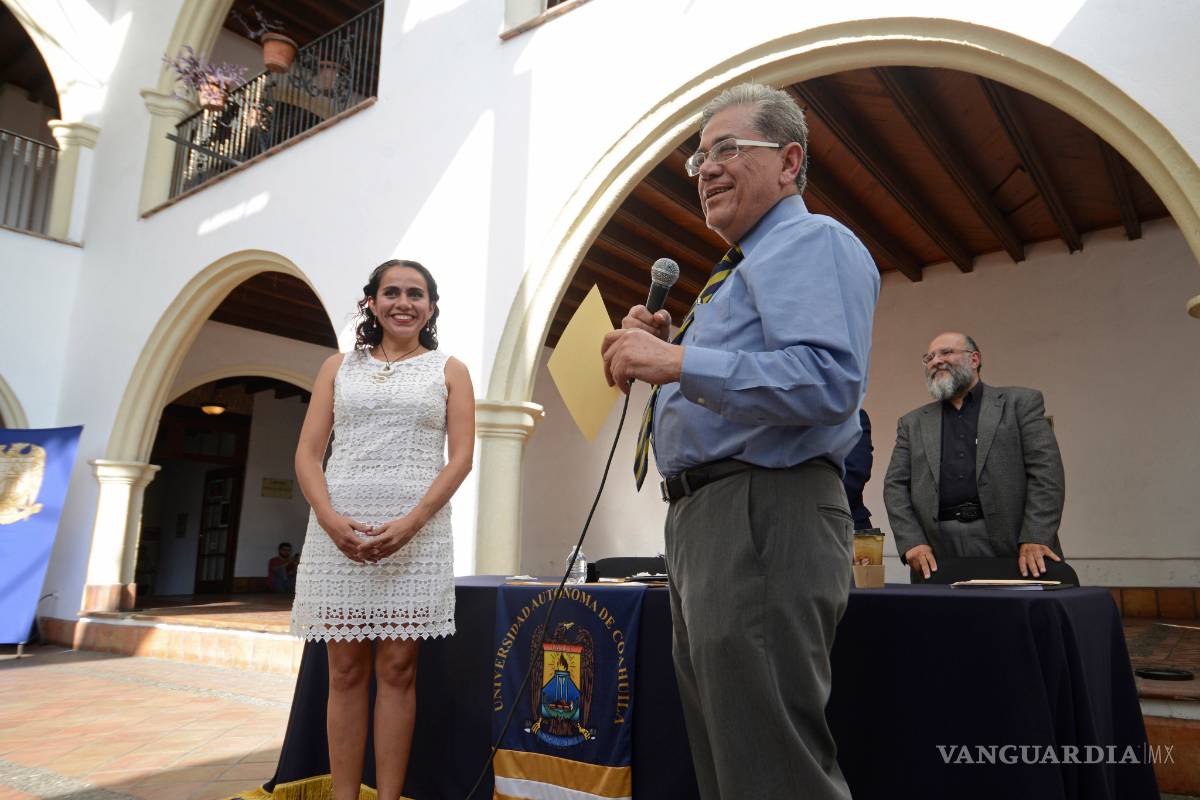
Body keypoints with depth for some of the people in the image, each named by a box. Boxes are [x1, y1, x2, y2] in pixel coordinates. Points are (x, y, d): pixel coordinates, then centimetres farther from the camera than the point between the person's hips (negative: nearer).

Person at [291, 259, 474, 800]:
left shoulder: (448, 370, 9)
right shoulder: (339, 367, 14)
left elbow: (461, 458, 0)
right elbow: (307, 454, 7)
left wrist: (410, 522, -13)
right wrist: (330, 517, -11)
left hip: (417, 531, -1)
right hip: (339, 528, 2)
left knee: (397, 667, 0)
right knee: (345, 668, 3)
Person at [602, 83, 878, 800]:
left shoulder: (811, 242, -5)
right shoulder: (747, 265, 26)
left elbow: (829, 381, -23)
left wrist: (678, 362, -23)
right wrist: (665, 350, 14)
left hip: (765, 517, -11)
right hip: (704, 518, 11)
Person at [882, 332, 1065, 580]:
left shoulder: (1021, 402, 9)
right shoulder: (912, 423, 16)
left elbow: (1046, 472, -1)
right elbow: (895, 485, 9)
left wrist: (1035, 539, -12)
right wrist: (912, 542, -5)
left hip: (1009, 548, -2)